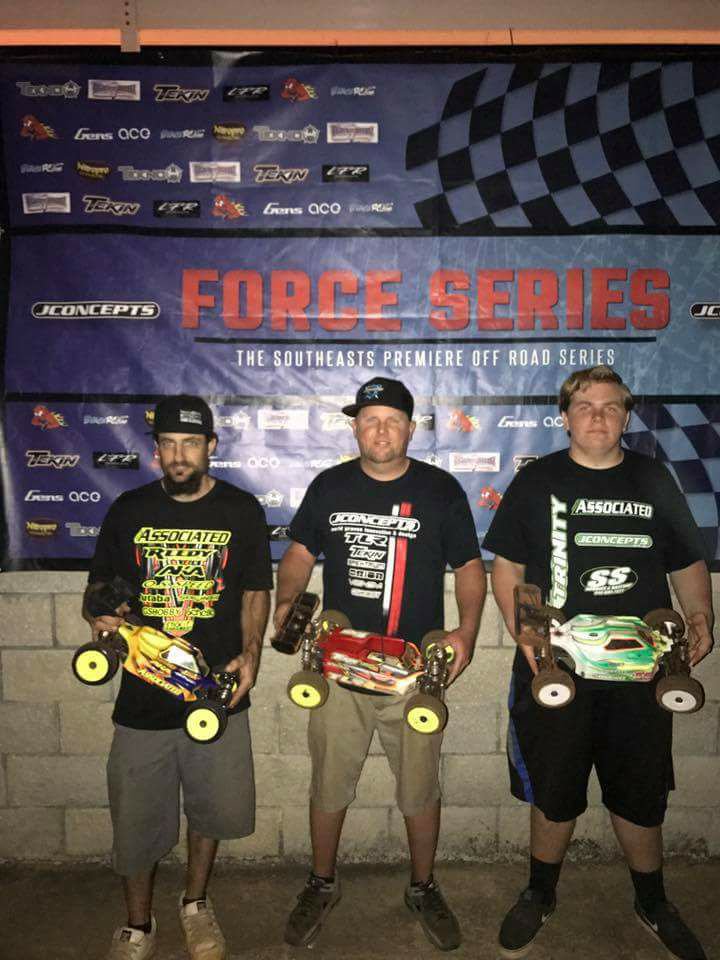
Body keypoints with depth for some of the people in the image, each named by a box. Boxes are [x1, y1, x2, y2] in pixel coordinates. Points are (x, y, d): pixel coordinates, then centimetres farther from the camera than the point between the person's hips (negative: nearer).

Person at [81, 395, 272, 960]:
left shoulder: (241, 510, -1)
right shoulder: (129, 510, 2)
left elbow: (256, 592, 4)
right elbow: (99, 585, 10)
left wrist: (249, 652, -11)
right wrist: (99, 613, -12)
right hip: (143, 697, 1)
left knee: (212, 808, 16)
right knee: (136, 818, 12)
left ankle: (196, 903, 44)